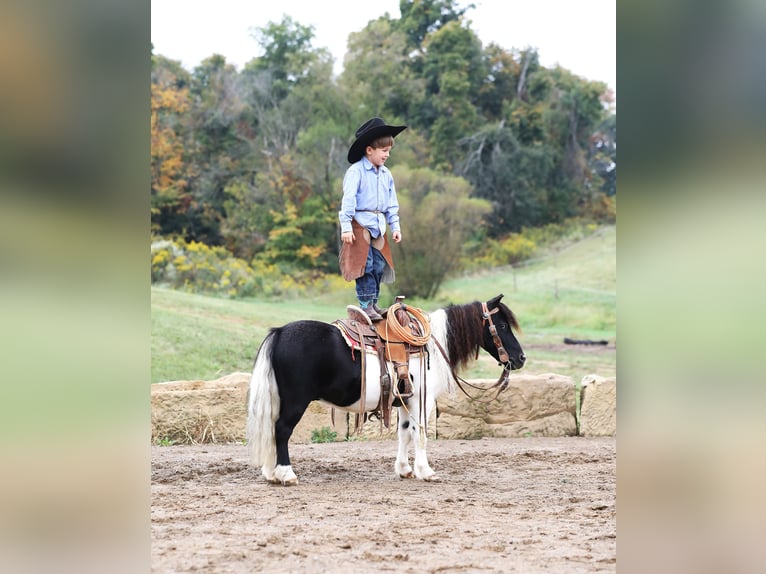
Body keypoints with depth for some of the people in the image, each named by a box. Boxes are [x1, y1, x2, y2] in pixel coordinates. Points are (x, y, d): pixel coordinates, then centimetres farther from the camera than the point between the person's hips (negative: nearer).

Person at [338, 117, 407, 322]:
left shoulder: (386, 175, 13)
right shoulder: (356, 171, -9)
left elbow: (392, 204, 19)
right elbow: (348, 199, -13)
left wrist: (395, 226, 13)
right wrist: (346, 226, -18)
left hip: (378, 227, 7)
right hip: (360, 224, -7)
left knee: (379, 266, 6)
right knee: (365, 265, -9)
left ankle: (373, 304, 15)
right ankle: (366, 305, -5)